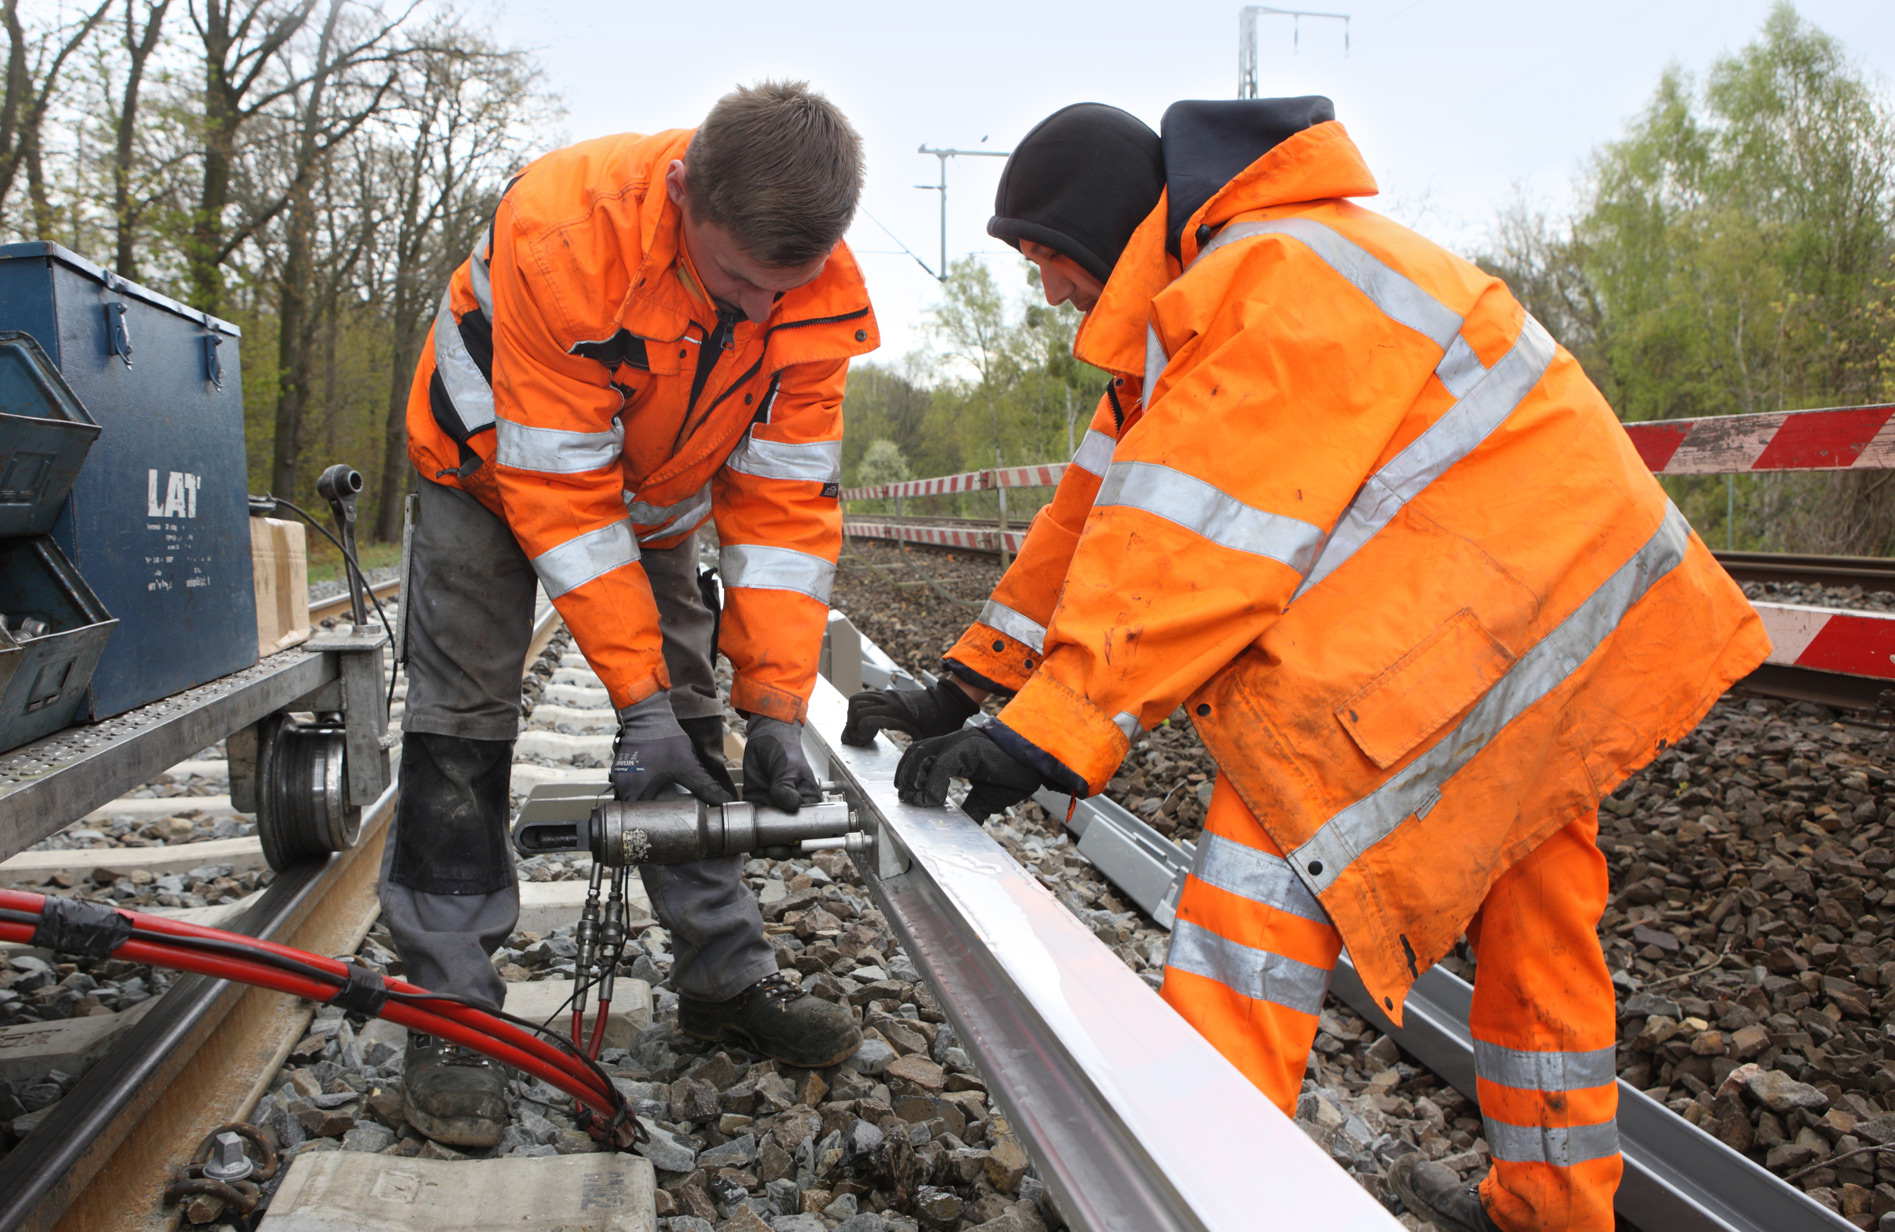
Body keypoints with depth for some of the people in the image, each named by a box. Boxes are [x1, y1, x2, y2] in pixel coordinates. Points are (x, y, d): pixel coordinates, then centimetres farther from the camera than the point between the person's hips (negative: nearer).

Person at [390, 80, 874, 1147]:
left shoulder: (821, 292, -27)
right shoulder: (560, 231, -41)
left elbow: (788, 500, -21)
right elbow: (559, 488, -36)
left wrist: (777, 704, -26)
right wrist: (636, 697, -35)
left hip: (653, 491, 4)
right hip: (498, 465, -3)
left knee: (691, 727, 3)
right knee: (463, 728, -9)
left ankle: (728, 979, 15)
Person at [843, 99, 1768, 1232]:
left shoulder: (1275, 279, -19)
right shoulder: (1207, 301, 15)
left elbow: (1198, 544, -28)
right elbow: (1103, 507, 11)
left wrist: (1048, 739, -28)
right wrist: (966, 690, 7)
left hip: (1514, 605, -11)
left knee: (1281, 809, -16)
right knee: (1532, 915, 18)